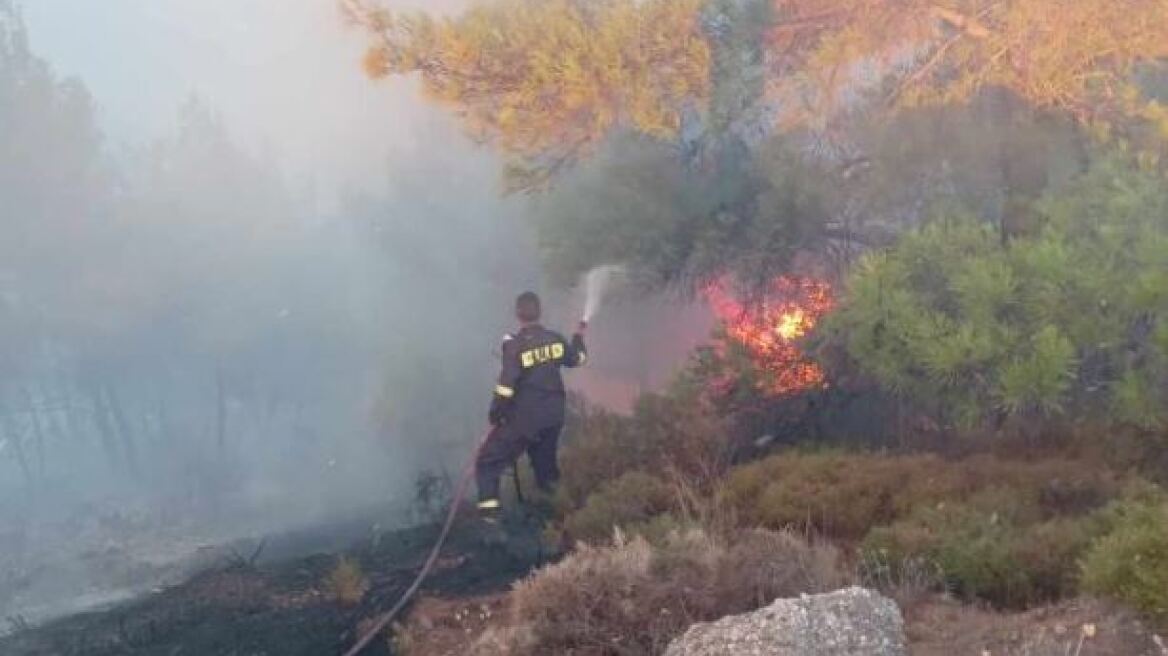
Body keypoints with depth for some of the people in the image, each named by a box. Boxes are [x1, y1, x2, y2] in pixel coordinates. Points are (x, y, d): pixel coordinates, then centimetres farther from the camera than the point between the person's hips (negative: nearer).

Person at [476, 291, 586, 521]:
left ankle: (488, 515, -9)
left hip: (523, 419, -6)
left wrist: (495, 414, -7)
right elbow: (577, 359, 19)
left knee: (489, 462, 2)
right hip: (553, 418, 6)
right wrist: (579, 337, 39)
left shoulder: (515, 345, -19)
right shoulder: (555, 339, -1)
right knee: (545, 462, 26)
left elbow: (507, 384, -21)